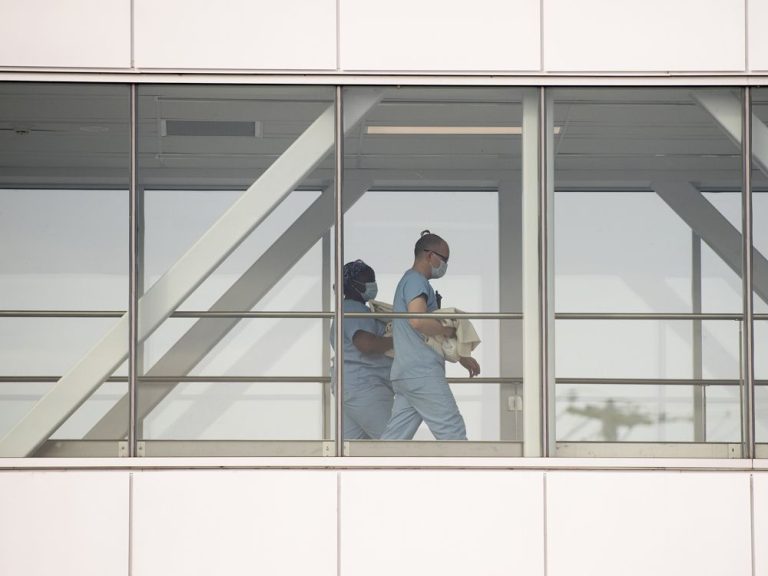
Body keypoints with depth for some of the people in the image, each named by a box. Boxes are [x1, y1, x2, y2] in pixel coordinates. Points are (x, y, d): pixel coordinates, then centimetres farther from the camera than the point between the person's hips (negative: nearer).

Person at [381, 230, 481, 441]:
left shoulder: (409, 281, 26)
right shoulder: (416, 281, -7)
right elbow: (418, 320, -25)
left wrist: (462, 357, 28)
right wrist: (449, 331, -9)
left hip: (405, 374, 10)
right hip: (422, 373, -10)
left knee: (395, 437, 5)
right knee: (453, 433, -7)